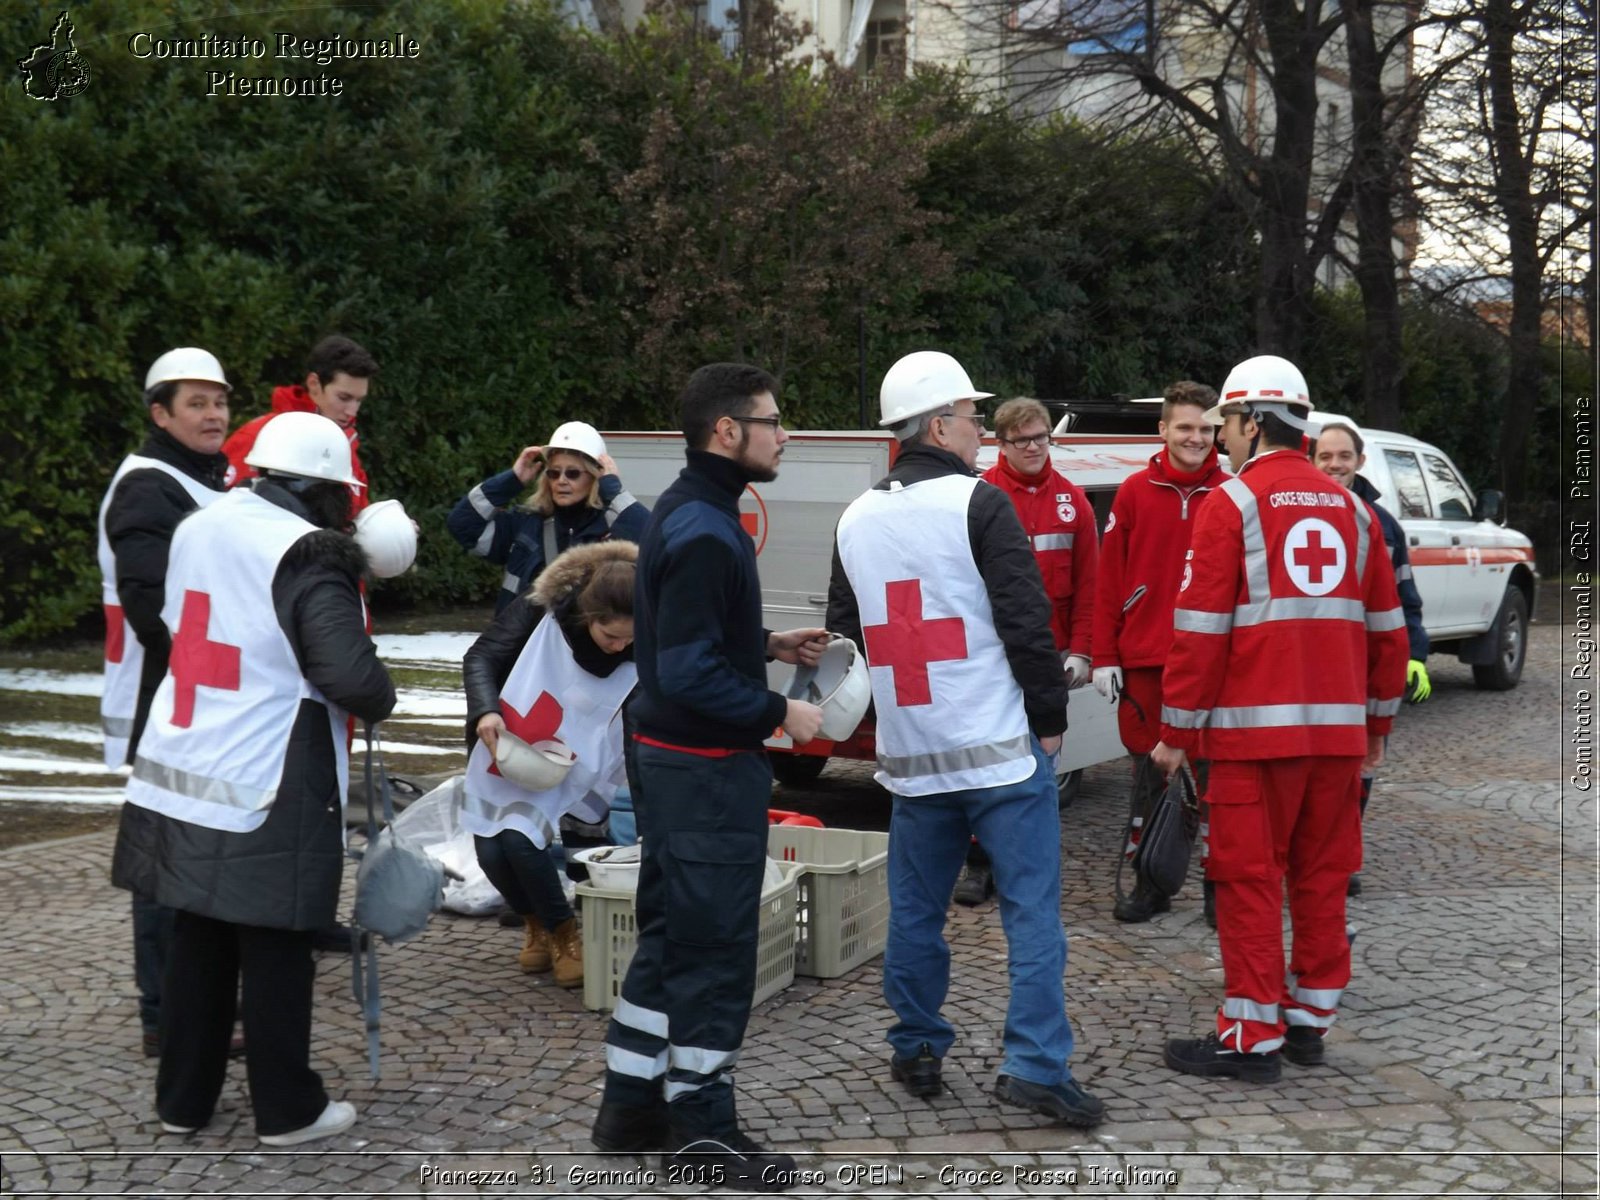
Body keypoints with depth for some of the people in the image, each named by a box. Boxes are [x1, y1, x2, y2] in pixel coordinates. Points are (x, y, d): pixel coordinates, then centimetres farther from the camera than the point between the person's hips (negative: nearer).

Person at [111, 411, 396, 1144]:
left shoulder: (196, 530, 9)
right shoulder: (307, 559, -15)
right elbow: (353, 678, -20)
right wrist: (381, 700, 1)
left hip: (178, 775, 7)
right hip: (265, 793, -7)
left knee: (198, 939, 17)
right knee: (275, 949, 4)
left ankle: (183, 1099, 27)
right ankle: (287, 1110, 15)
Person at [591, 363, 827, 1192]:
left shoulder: (685, 513, 11)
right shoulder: (704, 532, -21)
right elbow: (691, 672, -26)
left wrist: (769, 645, 12)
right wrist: (780, 713, -17)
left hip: (673, 759, 10)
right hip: (707, 769, -10)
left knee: (672, 936, 17)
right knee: (714, 948, 0)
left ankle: (631, 1105, 26)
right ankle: (701, 1129, 11)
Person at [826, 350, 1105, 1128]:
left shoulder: (856, 519, 8)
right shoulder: (978, 504, -10)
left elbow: (845, 627, 17)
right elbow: (1027, 621, -14)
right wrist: (1051, 715, -3)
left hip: (912, 752, 6)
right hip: (1001, 744, -5)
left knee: (915, 909, 16)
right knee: (1031, 909, -2)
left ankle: (916, 1050, 23)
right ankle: (1036, 1065, -5)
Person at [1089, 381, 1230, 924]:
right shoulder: (1135, 493, 2)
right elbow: (1109, 579, 2)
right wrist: (1105, 656, -2)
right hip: (1145, 660, 1)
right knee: (1149, 772, 9)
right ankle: (1150, 882, 19)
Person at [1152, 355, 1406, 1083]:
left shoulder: (1233, 503, -6)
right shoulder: (1350, 509, 12)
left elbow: (1201, 628, -10)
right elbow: (1386, 626, 15)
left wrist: (1177, 732, -5)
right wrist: (1377, 722, 23)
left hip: (1256, 729, -6)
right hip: (1337, 729, 6)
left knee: (1249, 879, 0)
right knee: (1322, 876, 13)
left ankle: (1251, 1037, 2)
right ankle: (1311, 1020, 22)